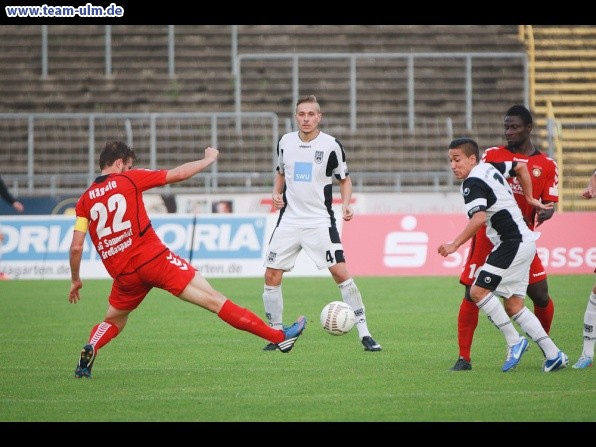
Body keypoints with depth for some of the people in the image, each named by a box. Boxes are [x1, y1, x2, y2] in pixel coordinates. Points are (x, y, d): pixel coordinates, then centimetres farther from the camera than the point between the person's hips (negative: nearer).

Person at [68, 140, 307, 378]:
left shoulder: (85, 200, 9)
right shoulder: (129, 179, 1)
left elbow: (76, 246, 3)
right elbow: (179, 174, 3)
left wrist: (76, 280, 17)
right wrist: (209, 159, 18)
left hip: (124, 275, 4)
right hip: (154, 258, -4)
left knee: (112, 323, 28)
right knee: (215, 300, -3)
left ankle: (90, 349, -4)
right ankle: (280, 336, -2)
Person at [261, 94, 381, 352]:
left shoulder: (331, 145, -6)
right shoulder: (285, 142, 5)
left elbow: (345, 179, 5)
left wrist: (345, 204, -12)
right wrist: (276, 194, 4)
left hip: (320, 221, -4)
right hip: (289, 220, 4)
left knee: (340, 272, -14)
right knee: (271, 276, -1)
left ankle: (364, 333, -9)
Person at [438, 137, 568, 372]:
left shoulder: (473, 183, -14)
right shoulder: (490, 167, 14)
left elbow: (479, 218, -28)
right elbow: (521, 166, 28)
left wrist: (454, 245, -29)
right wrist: (530, 198, 33)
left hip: (512, 243, -10)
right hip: (524, 242, 10)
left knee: (478, 290, -14)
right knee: (513, 305, 10)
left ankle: (514, 341, -10)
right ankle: (553, 355, 8)